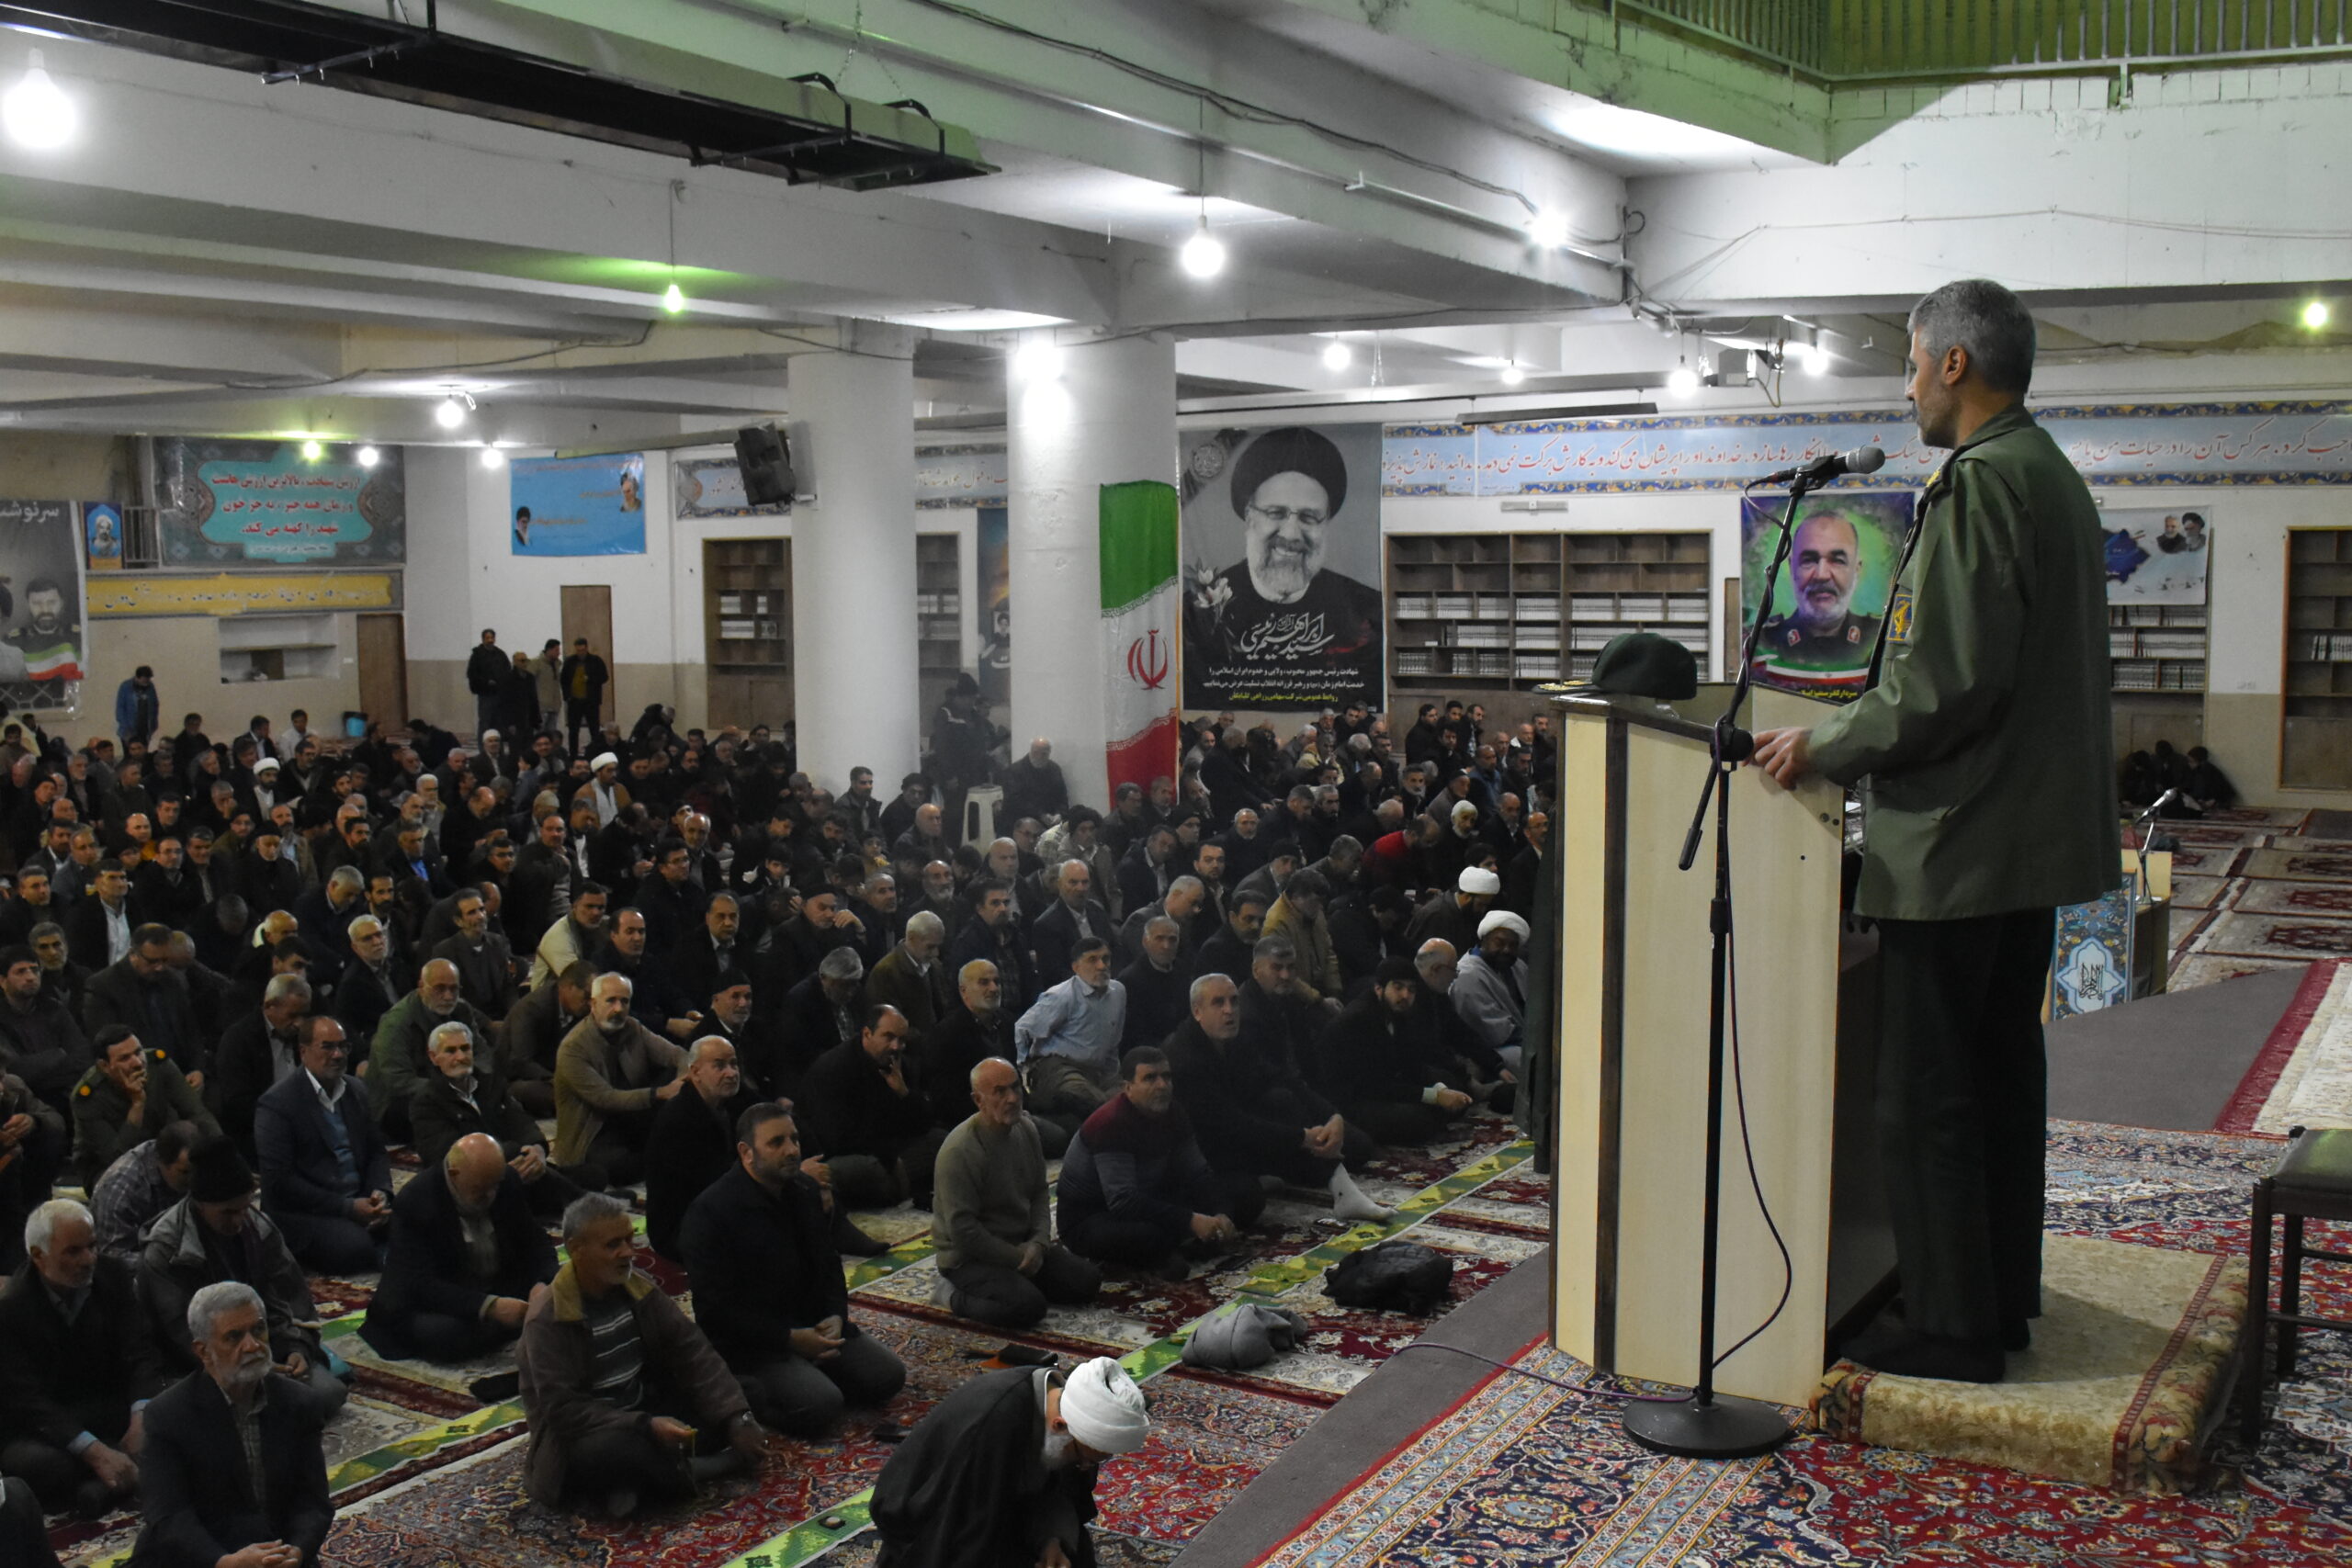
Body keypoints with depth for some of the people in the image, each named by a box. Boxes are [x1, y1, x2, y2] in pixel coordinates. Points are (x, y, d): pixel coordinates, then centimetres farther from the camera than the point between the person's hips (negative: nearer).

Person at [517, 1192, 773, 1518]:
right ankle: (685, 1474, -9)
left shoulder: (637, 1288, 0)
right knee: (614, 1451, -41)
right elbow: (562, 1408, -25)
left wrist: (737, 1416, -17)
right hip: (582, 1439, -6)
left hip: (646, 1414, 6)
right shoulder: (547, 1320, -18)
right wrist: (645, 1427, -35)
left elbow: (692, 1353, -3)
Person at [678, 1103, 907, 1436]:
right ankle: (743, 1389, -4)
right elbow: (715, 1308, -19)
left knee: (887, 1375, -6)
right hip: (750, 1344, -8)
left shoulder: (803, 1196, 10)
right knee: (820, 1407, -28)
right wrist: (790, 1338, -21)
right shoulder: (710, 1212, -17)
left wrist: (835, 1316, -2)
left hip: (812, 1326, 8)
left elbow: (829, 1265, 20)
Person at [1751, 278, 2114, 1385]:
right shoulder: (2055, 481, 14)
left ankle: (1950, 1328, 7)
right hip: (2032, 835, 11)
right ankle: (2002, 1298, 29)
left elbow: (1947, 687, -24)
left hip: (1953, 842, -11)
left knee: (1925, 1101, -1)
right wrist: (1846, 733, 18)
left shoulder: (1978, 484, -18)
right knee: (2000, 1075, 18)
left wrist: (1822, 748, -12)